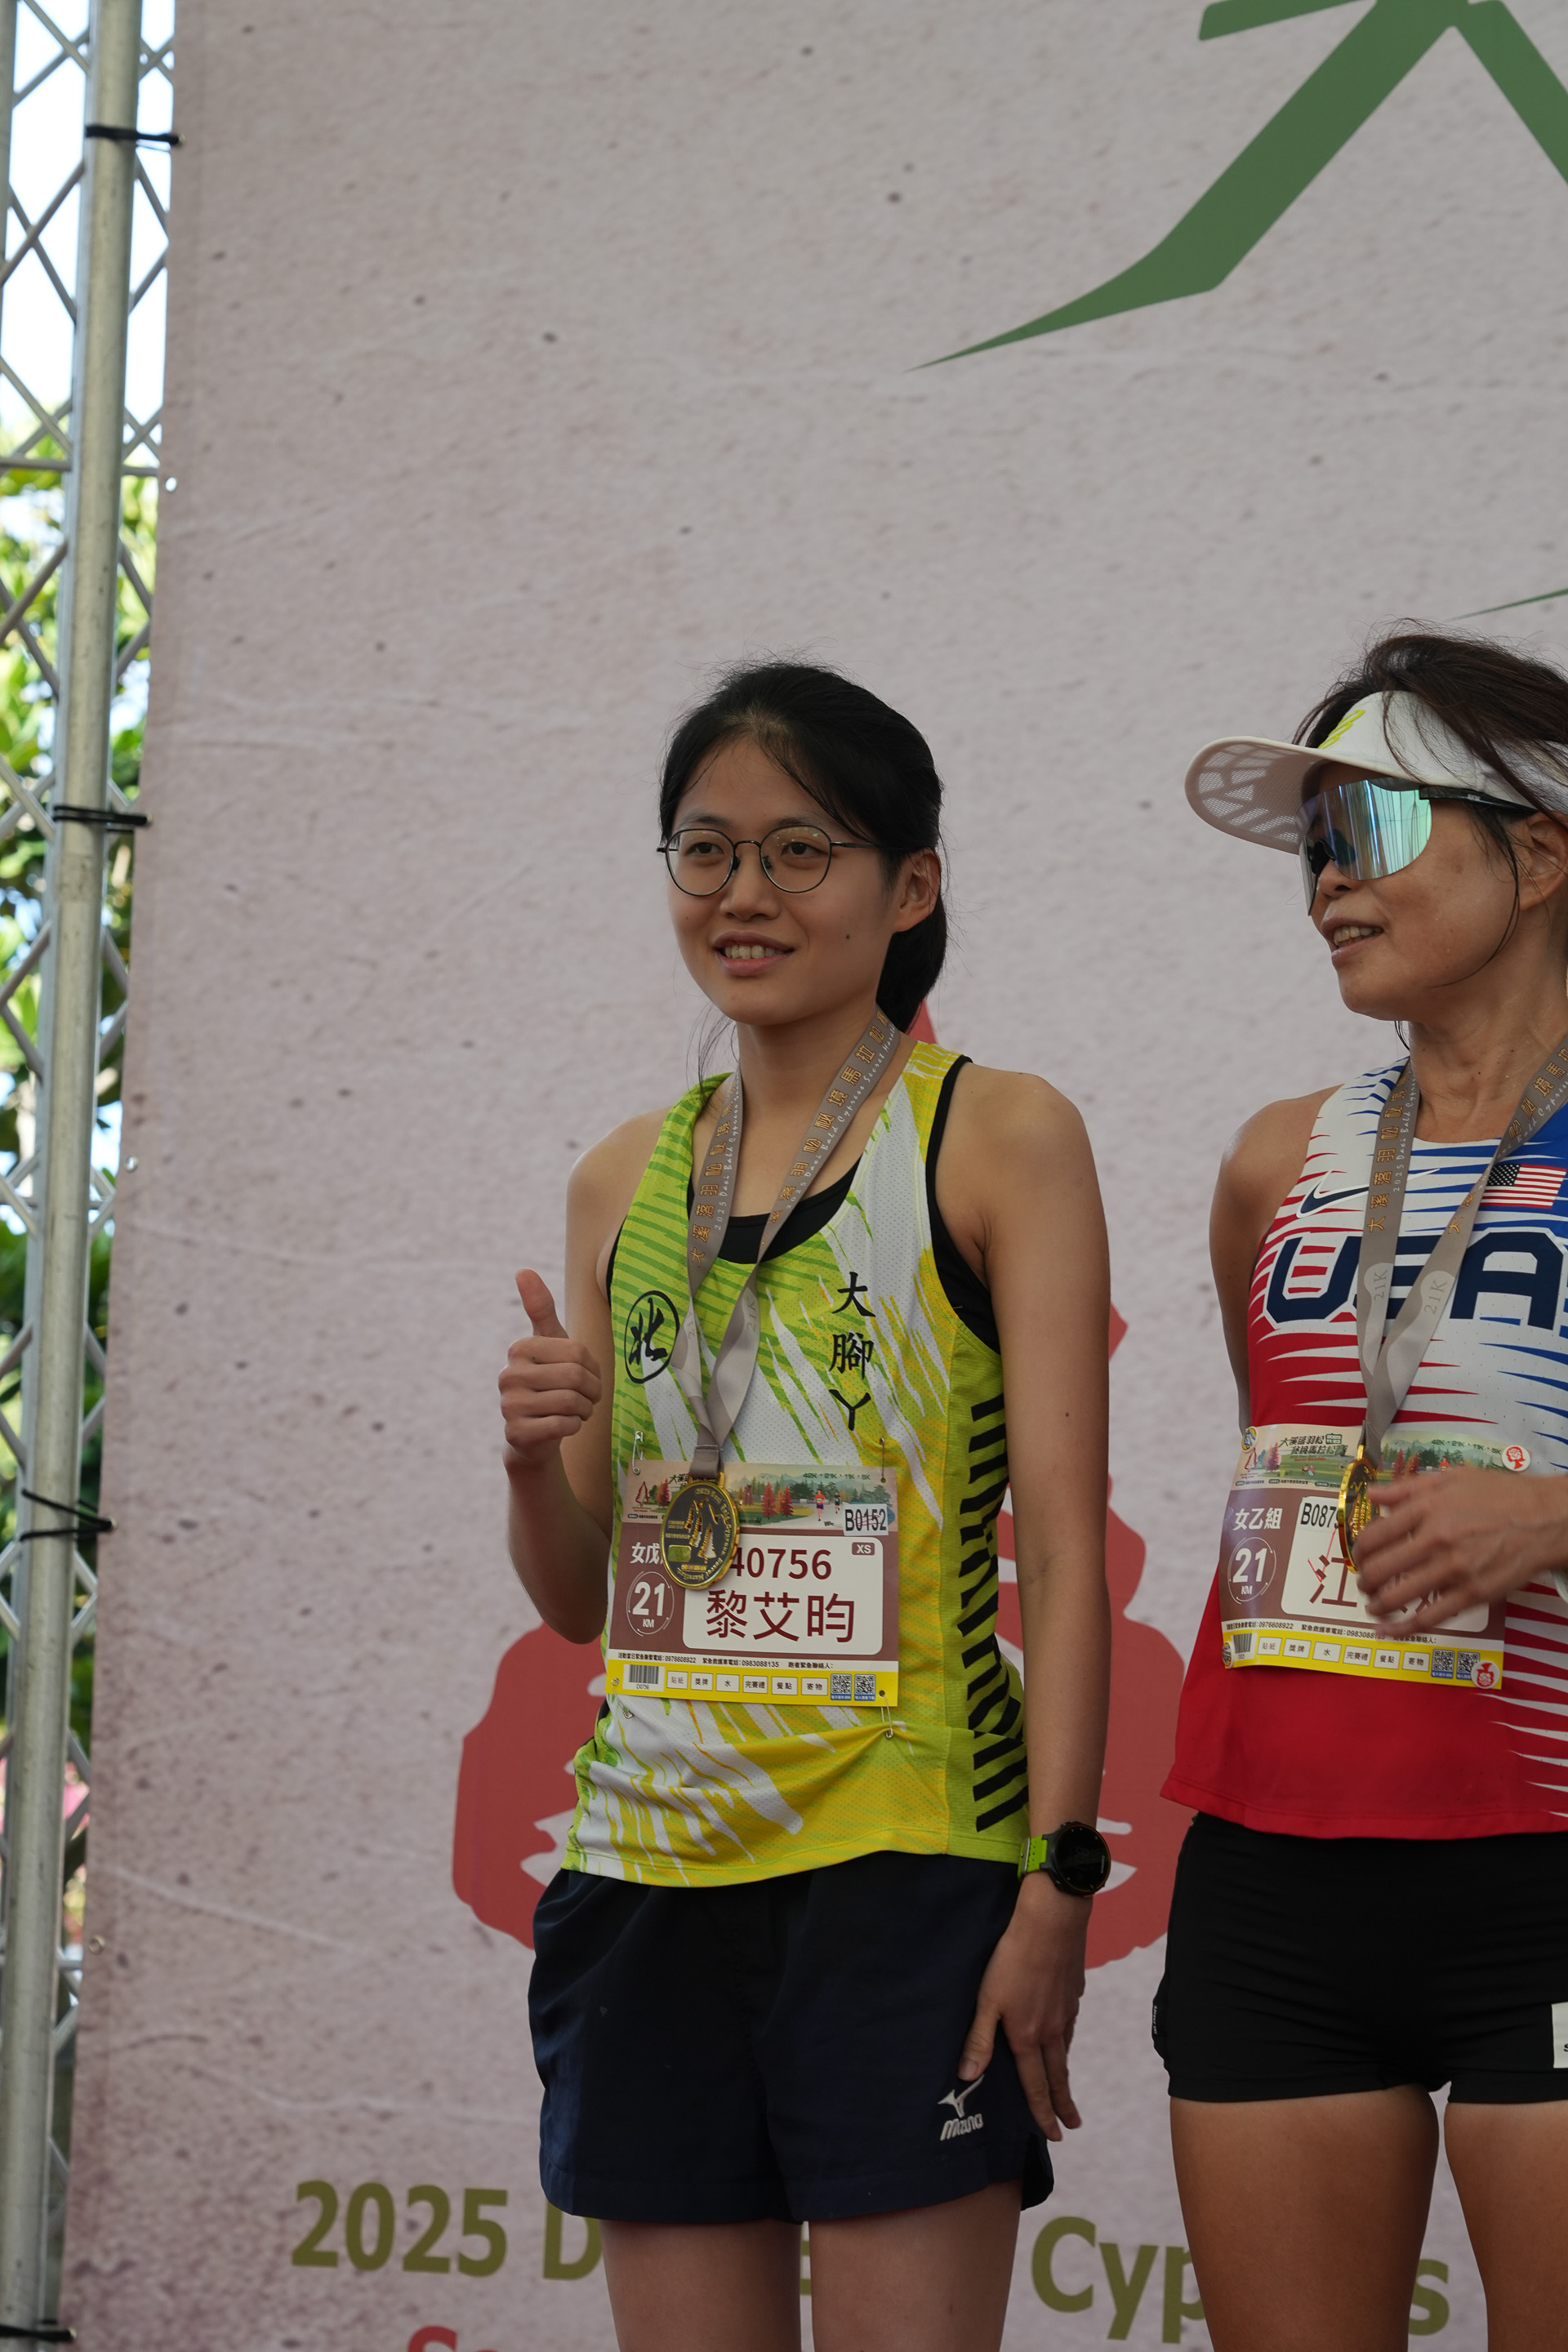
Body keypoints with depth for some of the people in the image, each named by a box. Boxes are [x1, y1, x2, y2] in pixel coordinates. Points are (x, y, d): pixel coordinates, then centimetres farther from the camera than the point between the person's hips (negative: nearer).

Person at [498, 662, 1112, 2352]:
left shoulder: (1000, 1138, 0)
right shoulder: (625, 1181, 14)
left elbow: (1065, 1544, -5)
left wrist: (1058, 1879, -13)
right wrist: (536, 1457, -3)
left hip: (905, 1855, -5)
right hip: (652, 1861, 5)